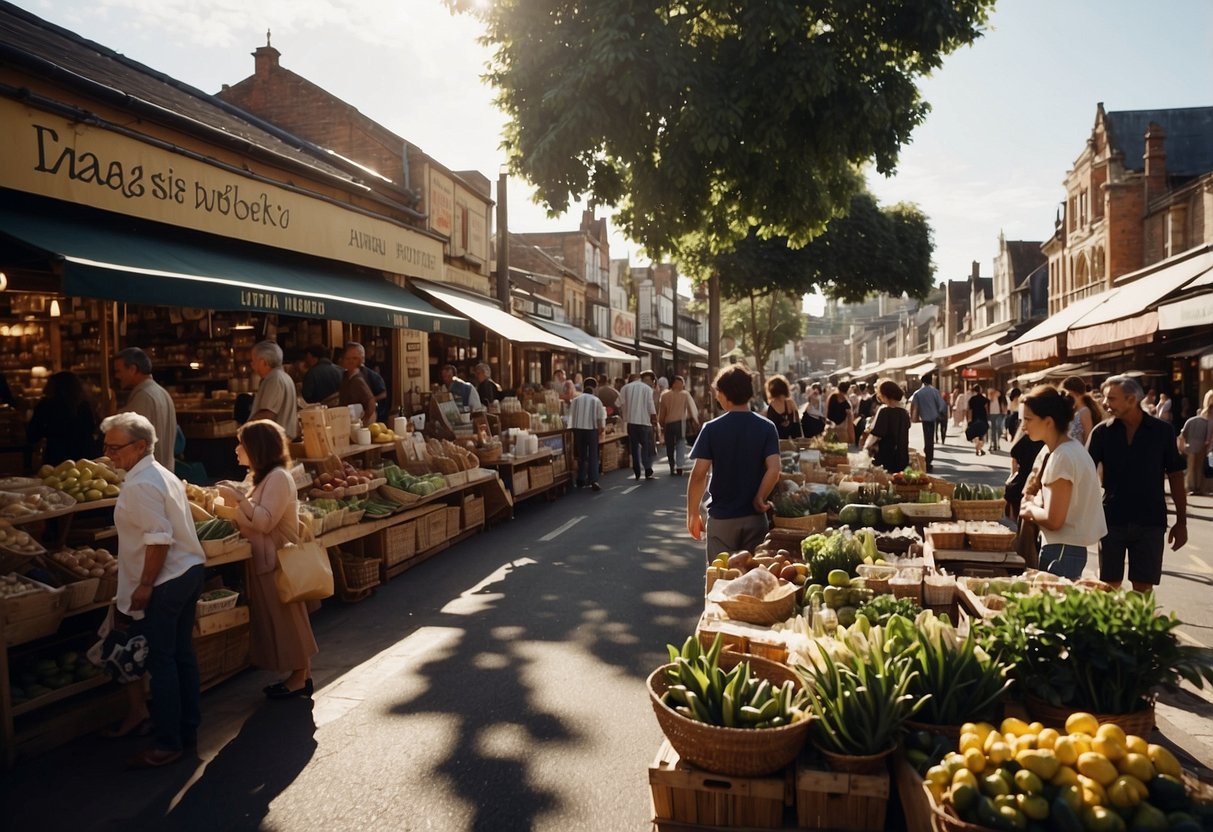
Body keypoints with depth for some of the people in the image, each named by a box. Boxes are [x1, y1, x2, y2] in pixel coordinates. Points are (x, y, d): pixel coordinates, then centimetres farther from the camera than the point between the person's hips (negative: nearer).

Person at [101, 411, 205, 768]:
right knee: (182, 655, 15)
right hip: (188, 572, 10)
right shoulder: (163, 475, 12)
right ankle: (188, 729, 25)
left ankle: (168, 744, 8)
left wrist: (145, 585, -18)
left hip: (165, 583, -10)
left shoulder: (140, 485, -18)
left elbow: (159, 539, -24)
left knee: (161, 662, -1)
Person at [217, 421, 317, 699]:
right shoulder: (266, 477, 14)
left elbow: (265, 521, -23)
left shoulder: (278, 477, -17)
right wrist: (235, 502, 5)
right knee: (277, 620, 14)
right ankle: (299, 675, 22)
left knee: (288, 619, -1)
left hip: (279, 561, -10)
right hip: (267, 560, 10)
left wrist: (238, 498, -22)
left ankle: (300, 678, 10)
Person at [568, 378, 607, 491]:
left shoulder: (576, 400, 0)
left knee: (581, 456, 13)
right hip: (592, 429, -2)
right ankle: (593, 481, -8)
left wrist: (572, 430, 12)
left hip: (578, 429, 2)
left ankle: (581, 480, 18)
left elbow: (571, 416, 3)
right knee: (593, 456, 2)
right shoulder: (596, 400, -3)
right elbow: (601, 418, -2)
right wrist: (602, 430, 11)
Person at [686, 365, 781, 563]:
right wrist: (759, 500, 0)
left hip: (721, 517, -2)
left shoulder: (712, 429, -8)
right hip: (754, 517, 2)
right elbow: (774, 470, -14)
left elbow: (699, 474, -11)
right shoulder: (767, 428, -3)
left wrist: (693, 513, -2)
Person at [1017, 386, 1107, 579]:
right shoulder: (1070, 448, 9)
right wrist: (1036, 505, 2)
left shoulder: (1062, 457, -20)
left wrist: (1030, 509, -3)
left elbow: (1053, 521, -20)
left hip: (1062, 550, -9)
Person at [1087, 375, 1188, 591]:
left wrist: (1181, 521, 2)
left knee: (1143, 589, 6)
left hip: (1150, 522, 0)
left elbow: (1175, 475, 2)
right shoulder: (1102, 432, -2)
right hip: (1112, 520, 1)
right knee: (1109, 586, 8)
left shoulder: (1162, 431, -2)